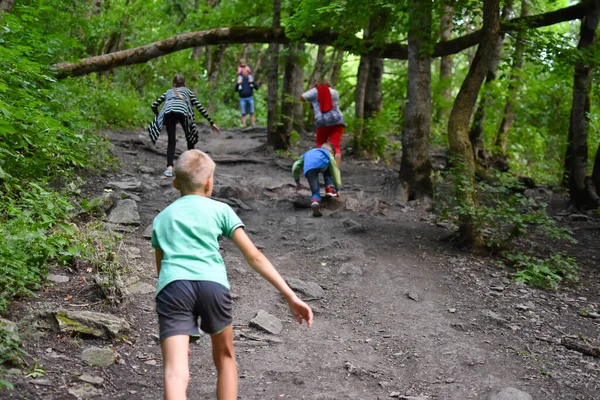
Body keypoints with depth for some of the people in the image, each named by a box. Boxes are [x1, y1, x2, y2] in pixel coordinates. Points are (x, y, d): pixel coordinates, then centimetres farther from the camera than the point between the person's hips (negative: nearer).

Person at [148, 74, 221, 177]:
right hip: (182, 111, -1)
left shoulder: (168, 92, 38)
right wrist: (211, 123, 24)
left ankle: (169, 167, -15)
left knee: (171, 141, 4)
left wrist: (159, 116, 50)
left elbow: (154, 106, 31)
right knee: (190, 137, 19)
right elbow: (199, 107, 23)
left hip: (168, 111, 1)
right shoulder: (188, 91, 33)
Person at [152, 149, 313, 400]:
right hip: (213, 285, 0)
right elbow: (254, 257, 13)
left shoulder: (161, 218, 29)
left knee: (176, 373, -13)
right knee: (224, 358, 24)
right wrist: (291, 297, 11)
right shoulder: (220, 209, 21)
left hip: (173, 287, 1)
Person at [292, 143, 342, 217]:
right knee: (327, 169, 35)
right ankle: (329, 189, 18)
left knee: (315, 191, 6)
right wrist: (337, 189, 41)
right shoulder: (328, 154, 39)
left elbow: (295, 168, 42)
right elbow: (335, 172, 36)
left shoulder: (307, 154, 46)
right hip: (322, 164, -1)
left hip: (309, 168, 1)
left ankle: (315, 202, -26)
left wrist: (297, 182, 53)